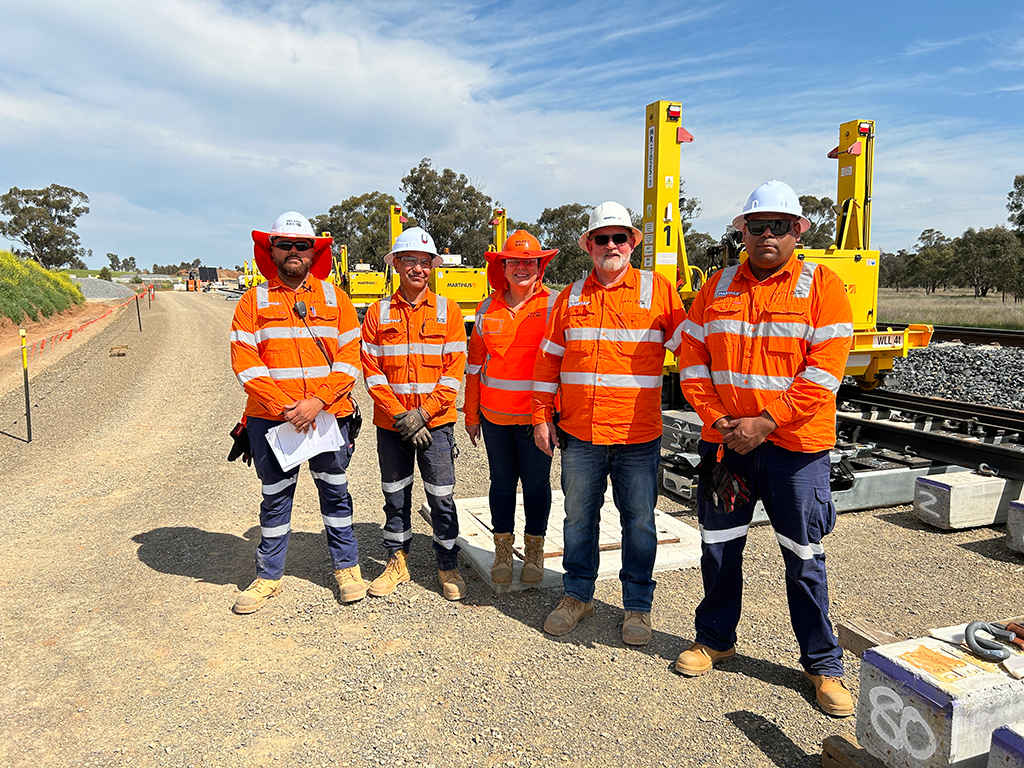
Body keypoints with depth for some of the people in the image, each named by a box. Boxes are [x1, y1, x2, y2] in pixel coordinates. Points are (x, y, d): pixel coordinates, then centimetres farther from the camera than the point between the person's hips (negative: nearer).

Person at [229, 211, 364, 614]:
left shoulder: (334, 298, 5)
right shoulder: (254, 300, 4)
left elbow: (349, 358, -1)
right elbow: (245, 363, -4)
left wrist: (317, 401, -14)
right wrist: (283, 407, -14)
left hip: (329, 415, 0)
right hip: (270, 419, 0)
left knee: (335, 492, 12)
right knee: (275, 497, 11)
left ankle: (346, 568, 28)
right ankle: (268, 577, 27)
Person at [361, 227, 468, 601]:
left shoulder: (447, 311, 0)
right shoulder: (378, 313, 4)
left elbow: (454, 370, -4)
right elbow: (371, 371, -1)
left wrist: (423, 413, -13)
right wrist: (399, 415, -11)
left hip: (435, 422, -1)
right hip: (390, 422, 2)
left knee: (441, 497, 4)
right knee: (395, 496, 13)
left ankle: (448, 566, 21)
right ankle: (397, 563, 30)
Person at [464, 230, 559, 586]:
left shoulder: (554, 305, -3)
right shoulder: (487, 309, 8)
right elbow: (475, 363, 14)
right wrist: (471, 414, 13)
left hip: (536, 414, -3)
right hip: (494, 415, 3)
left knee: (536, 482, 7)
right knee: (501, 480, 12)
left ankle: (534, 551, 25)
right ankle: (503, 549, 27)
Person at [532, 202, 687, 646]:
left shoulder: (658, 290, 1)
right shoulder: (572, 297, 9)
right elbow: (548, 360, 11)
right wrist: (542, 417, 8)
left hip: (638, 436, -2)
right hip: (579, 434, 2)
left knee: (639, 523, 8)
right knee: (579, 518, 14)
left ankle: (638, 607, 25)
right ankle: (578, 596, 32)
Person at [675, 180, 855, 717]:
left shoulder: (822, 285, -3)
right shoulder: (717, 287, 7)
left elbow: (825, 368, -11)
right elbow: (692, 360, 4)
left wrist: (766, 422, -17)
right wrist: (718, 420, -8)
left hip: (795, 444, -3)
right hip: (724, 442, 3)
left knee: (804, 558, 7)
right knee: (719, 546, 13)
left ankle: (823, 665, 25)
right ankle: (715, 638, 34)